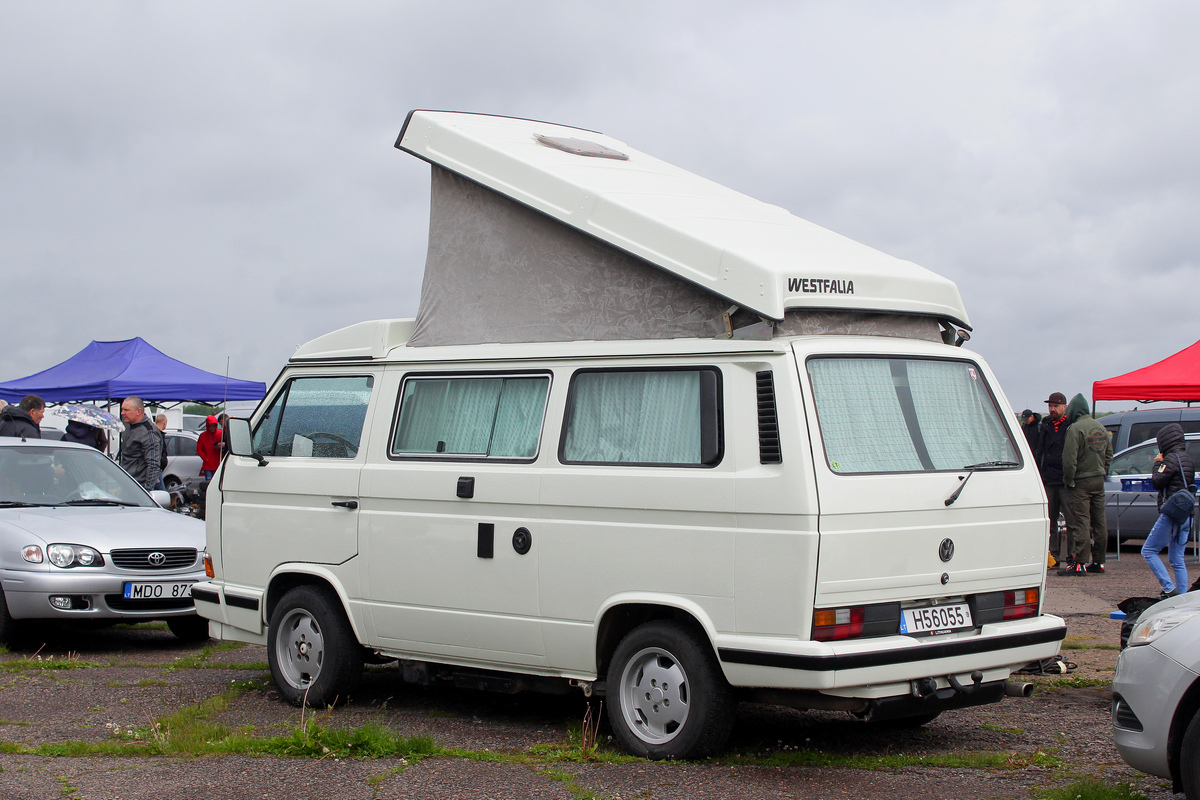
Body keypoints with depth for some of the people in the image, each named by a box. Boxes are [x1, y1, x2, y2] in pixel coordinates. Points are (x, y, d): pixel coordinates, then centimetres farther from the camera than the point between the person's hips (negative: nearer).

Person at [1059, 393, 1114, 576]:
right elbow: (1109, 455, 19)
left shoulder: (1075, 429, -15)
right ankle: (1098, 562, 16)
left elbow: (1070, 459, -20)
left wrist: (1069, 480, -9)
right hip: (1099, 481, 8)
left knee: (1080, 522, -7)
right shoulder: (1100, 428, 12)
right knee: (1099, 521, 11)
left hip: (1081, 483, -8)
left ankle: (1080, 563, -10)